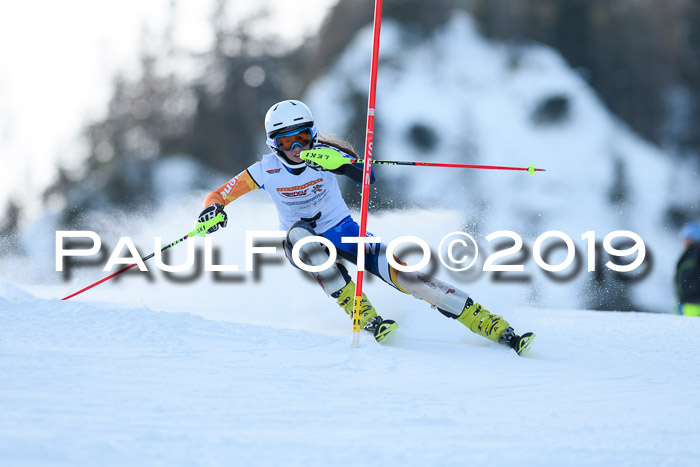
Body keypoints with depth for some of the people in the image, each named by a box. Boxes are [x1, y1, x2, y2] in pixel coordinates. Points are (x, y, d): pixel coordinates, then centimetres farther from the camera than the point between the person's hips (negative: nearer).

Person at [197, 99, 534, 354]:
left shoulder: (322, 155, -16)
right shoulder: (266, 171, -13)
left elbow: (366, 176, -32)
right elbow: (218, 195, -6)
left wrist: (340, 162, -53)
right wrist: (212, 211, -29)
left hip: (342, 231, 0)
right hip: (302, 246, 0)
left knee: (400, 273, -21)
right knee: (300, 234, -38)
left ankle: (496, 328, -24)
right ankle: (365, 317, -38)